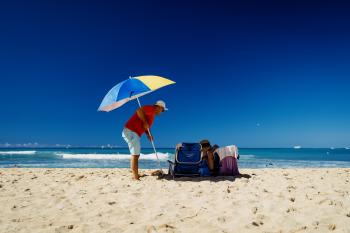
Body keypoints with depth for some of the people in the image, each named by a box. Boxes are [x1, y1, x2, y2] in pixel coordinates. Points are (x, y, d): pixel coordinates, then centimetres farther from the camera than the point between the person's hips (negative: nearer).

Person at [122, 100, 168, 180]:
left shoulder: (152, 114, 22)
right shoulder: (151, 108, -7)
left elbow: (145, 127, 23)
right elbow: (139, 111, -25)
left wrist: (148, 134, 7)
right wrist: (145, 122, -19)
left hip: (134, 133, 10)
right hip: (131, 131, -10)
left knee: (136, 155, 13)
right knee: (135, 155, -10)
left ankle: (136, 176, 19)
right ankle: (135, 177, -8)